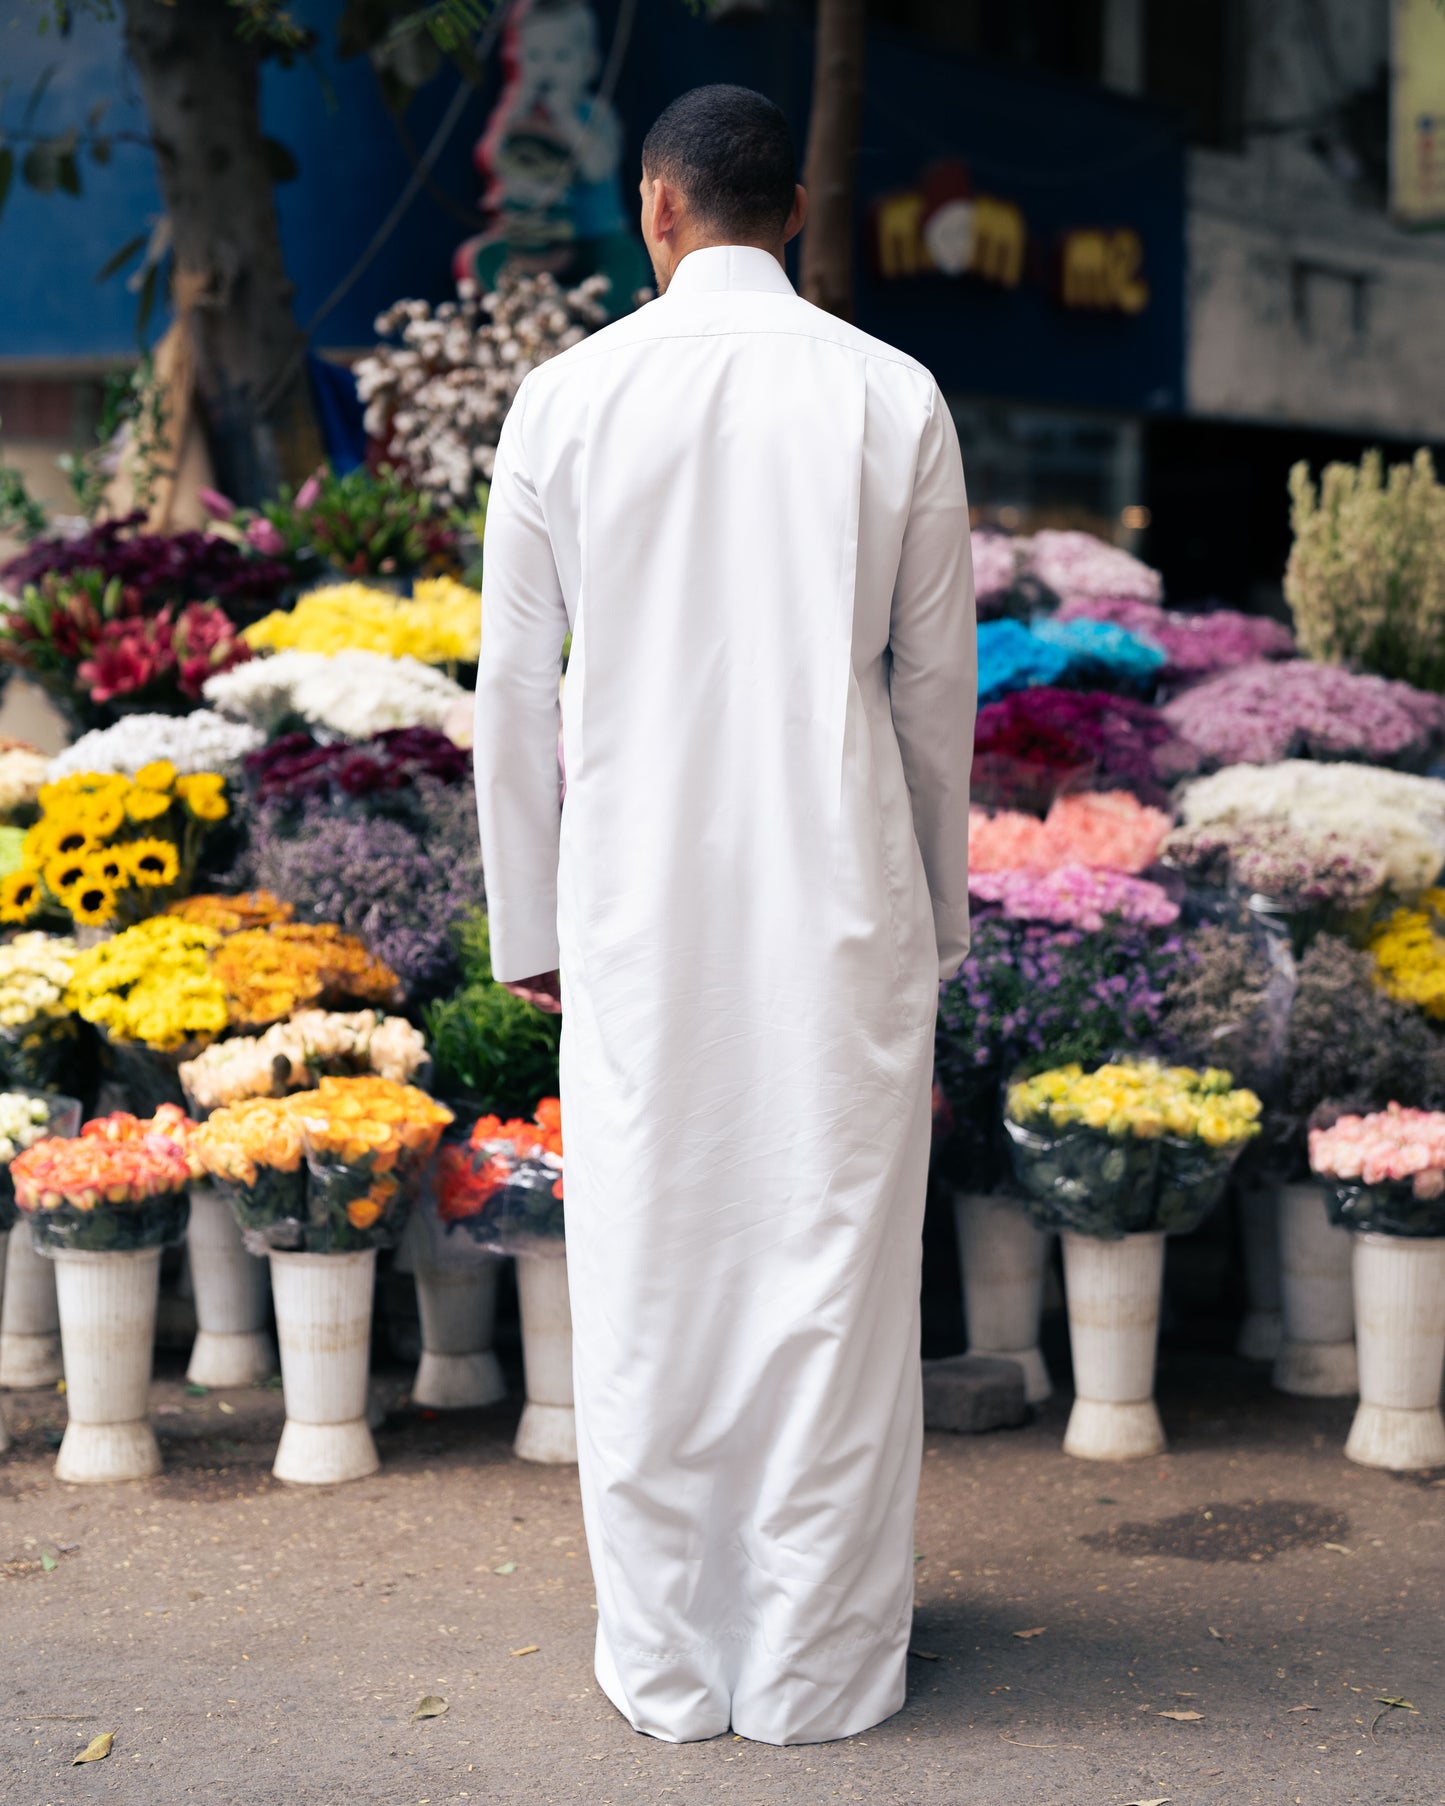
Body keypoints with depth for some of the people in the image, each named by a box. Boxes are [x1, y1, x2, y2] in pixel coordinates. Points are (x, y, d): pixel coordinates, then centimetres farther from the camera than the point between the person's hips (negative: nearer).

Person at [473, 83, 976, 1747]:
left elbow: (512, 689, 2)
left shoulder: (570, 397, -1)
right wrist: (935, 909, 16)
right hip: (841, 896, 0)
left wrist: (530, 923, 11)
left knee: (648, 1282, 8)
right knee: (830, 1271, 6)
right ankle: (815, 1670, 15)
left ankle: (665, 1667, 18)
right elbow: (938, 686, 4)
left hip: (640, 906, 0)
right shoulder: (894, 399, -1)